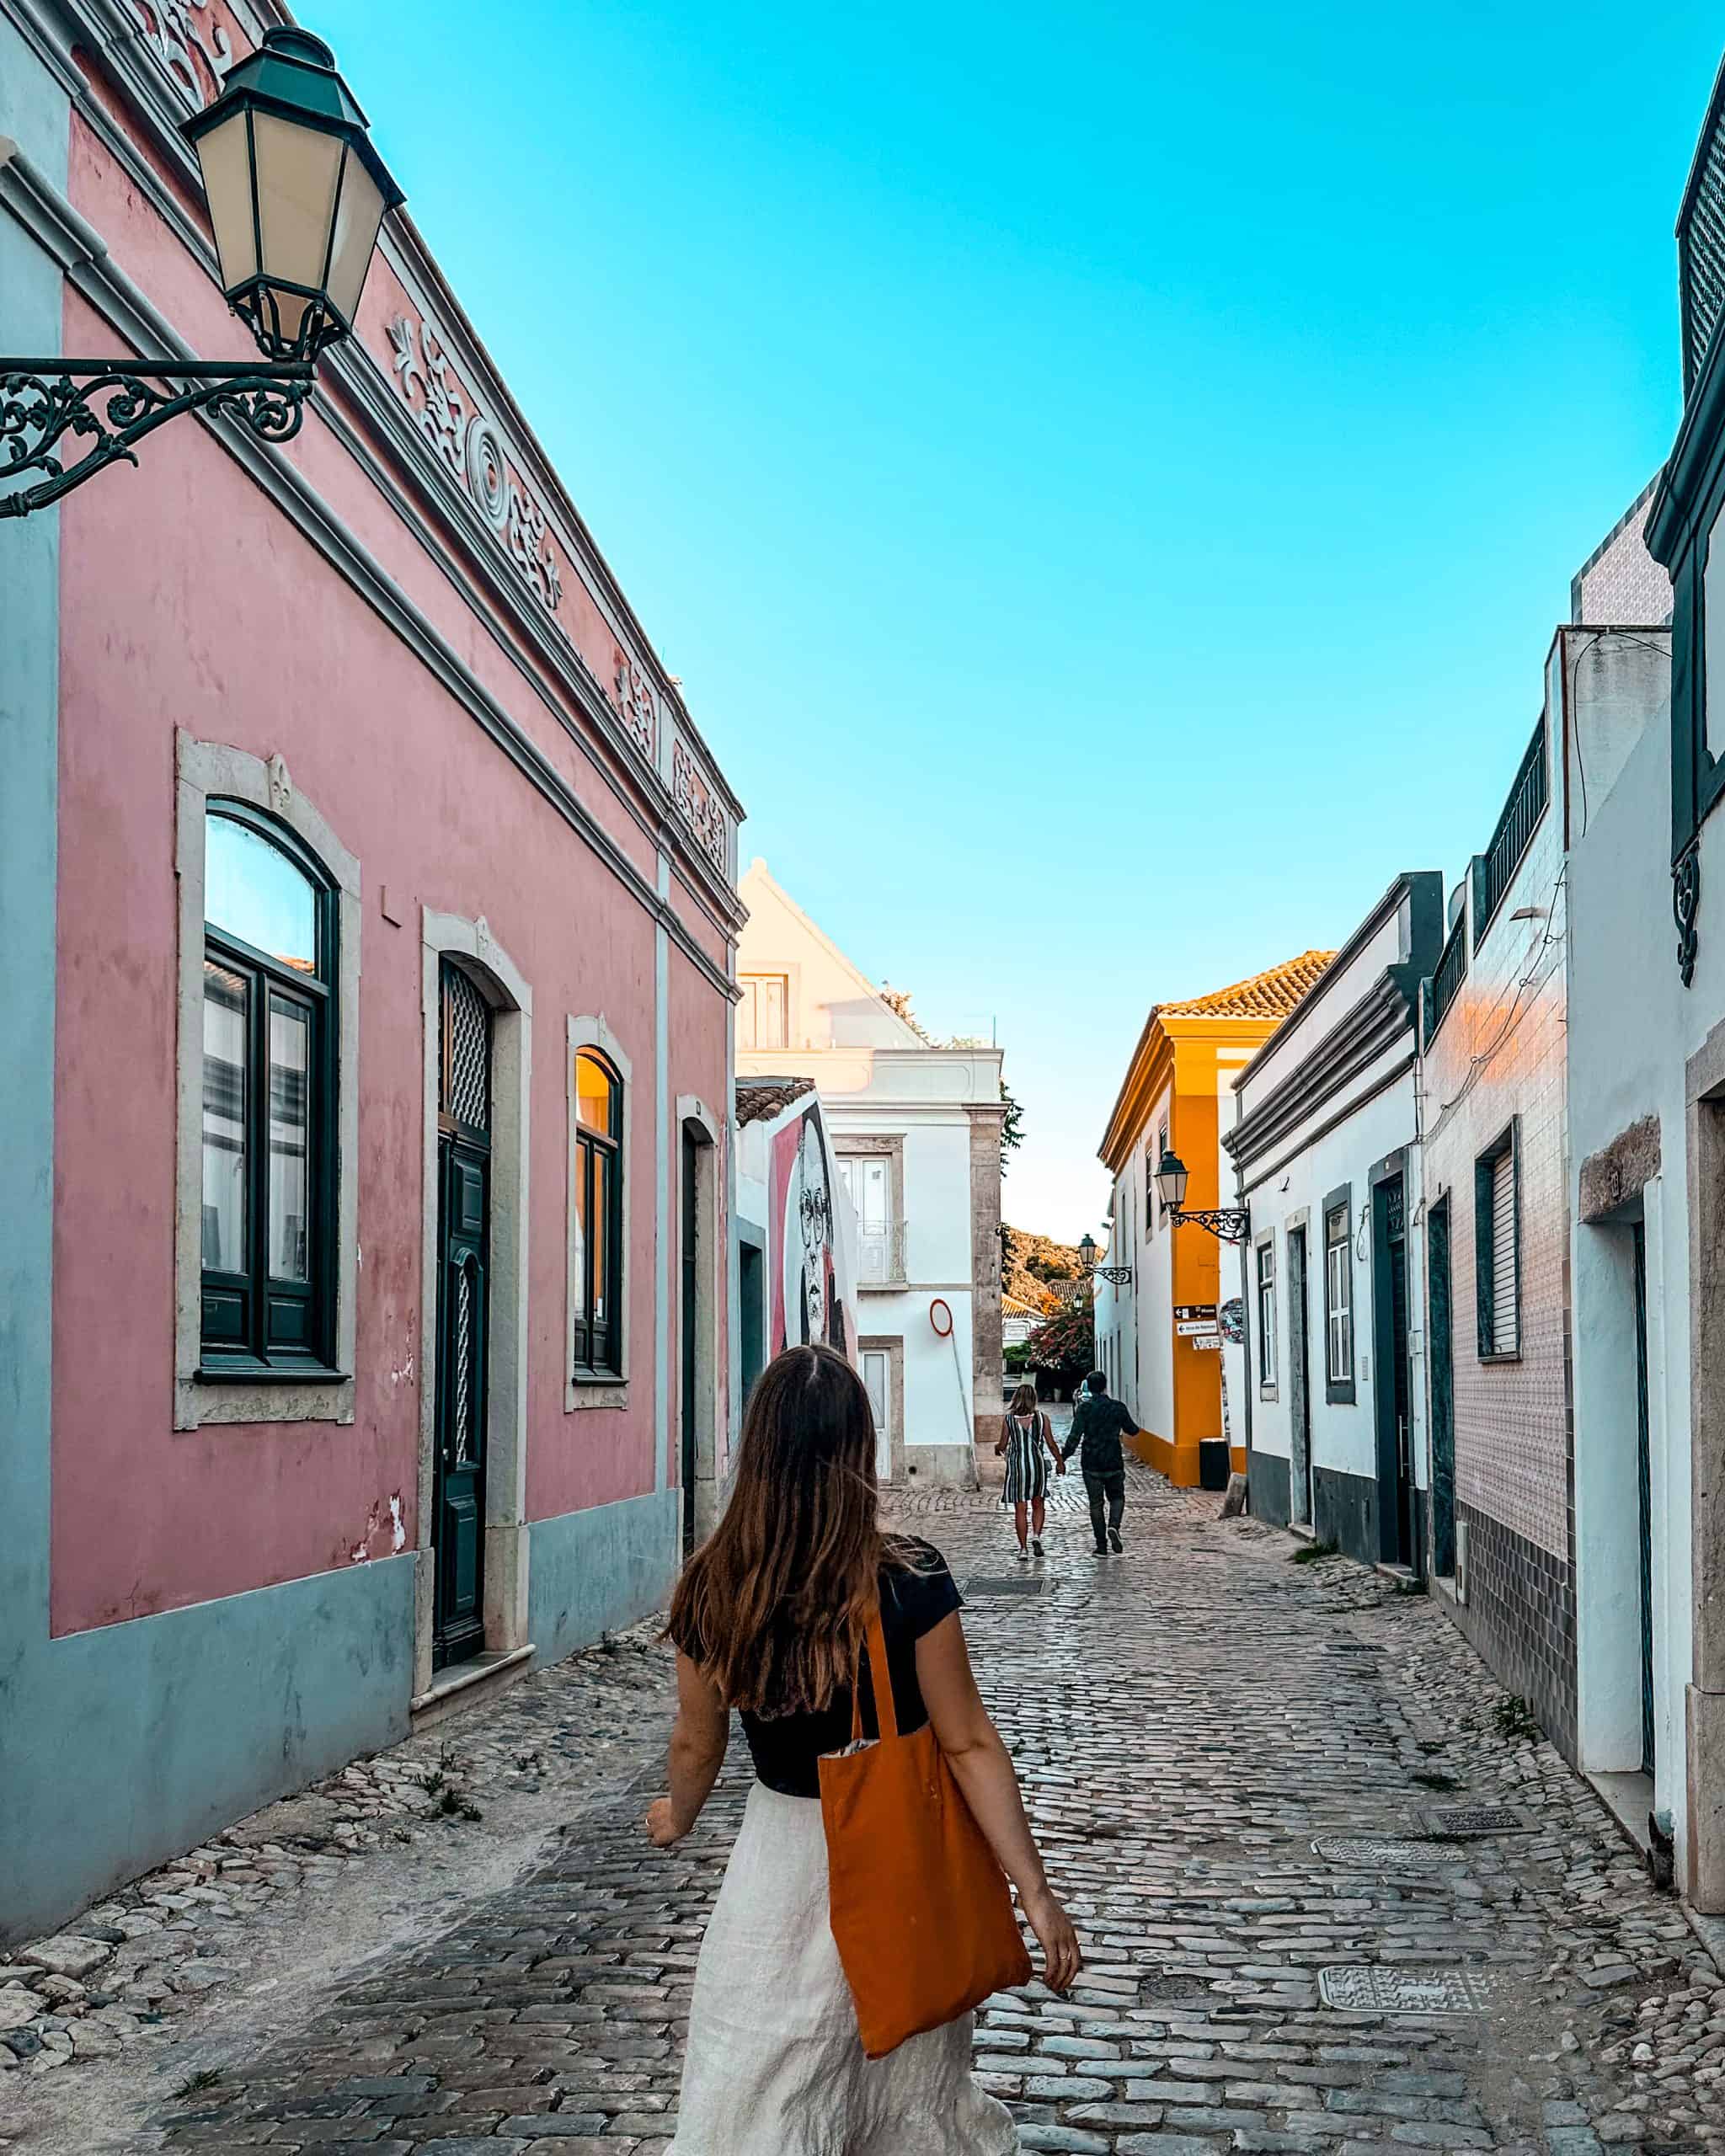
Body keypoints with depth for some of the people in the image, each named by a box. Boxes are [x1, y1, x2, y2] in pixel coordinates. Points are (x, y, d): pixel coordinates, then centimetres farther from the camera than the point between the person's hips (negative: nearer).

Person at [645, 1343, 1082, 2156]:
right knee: (910, 2082, 22)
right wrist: (1034, 1888, -8)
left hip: (780, 1850, 1)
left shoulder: (711, 1588, -12)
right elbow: (968, 1744, -16)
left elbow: (698, 1742, 3)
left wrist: (678, 1816, 24)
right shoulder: (909, 1581, -20)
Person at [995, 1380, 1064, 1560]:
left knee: (1020, 1509, 5)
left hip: (1016, 1465, -1)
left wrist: (997, 1449, 22)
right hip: (1037, 1464, 1)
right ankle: (1037, 1536, -4)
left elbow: (1003, 1445, -1)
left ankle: (1023, 1549, 3)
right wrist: (1060, 1462, 14)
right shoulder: (1042, 1417, -3)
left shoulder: (1009, 1419, -5)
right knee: (1038, 1505, 18)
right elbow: (1051, 1444, 0)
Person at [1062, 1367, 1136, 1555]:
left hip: (1091, 1464, -1)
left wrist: (1063, 1458, -9)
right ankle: (1114, 1526, -8)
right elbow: (1132, 1430, 10)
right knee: (1117, 1497, 19)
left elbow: (1075, 1435, -15)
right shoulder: (1117, 1407, -3)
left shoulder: (1084, 1408, -8)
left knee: (1096, 1503, 8)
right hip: (1114, 1463, 1)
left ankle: (1101, 1546, 8)